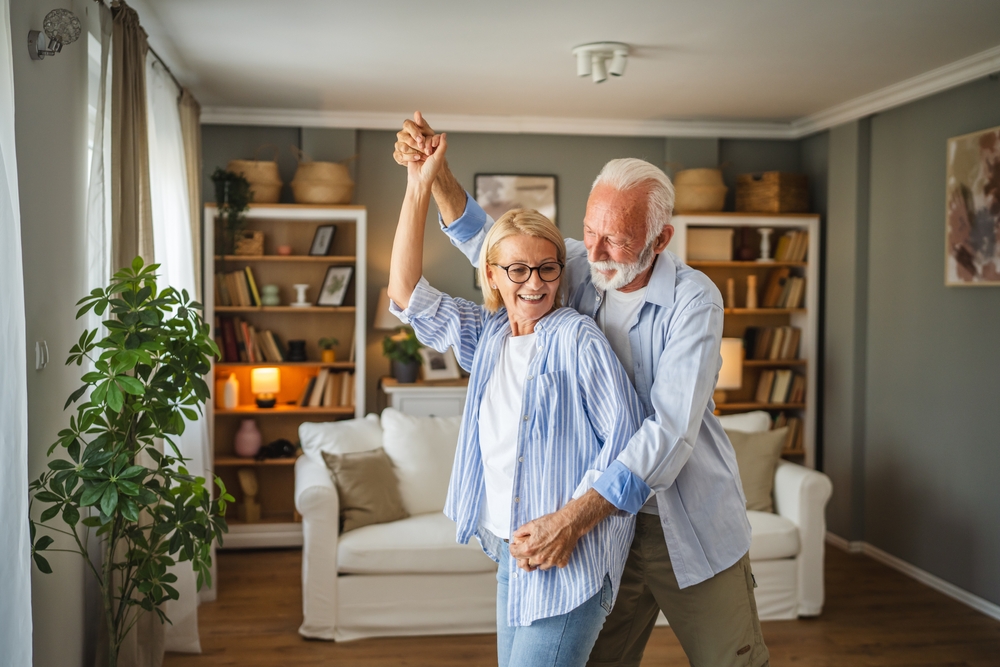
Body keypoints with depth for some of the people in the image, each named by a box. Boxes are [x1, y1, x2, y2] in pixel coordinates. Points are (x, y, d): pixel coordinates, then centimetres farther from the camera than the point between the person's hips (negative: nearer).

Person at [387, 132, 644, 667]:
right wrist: (419, 188, 1)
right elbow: (405, 292, 5)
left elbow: (625, 437, -13)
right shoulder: (487, 336, 8)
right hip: (512, 553, 7)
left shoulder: (576, 337, -11)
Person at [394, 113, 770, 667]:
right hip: (606, 517, 4)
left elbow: (671, 433, -26)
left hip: (690, 525, -3)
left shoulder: (693, 300, -18)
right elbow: (486, 241, 13)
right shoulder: (581, 268, -2)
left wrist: (574, 518, -33)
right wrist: (436, 174, -5)